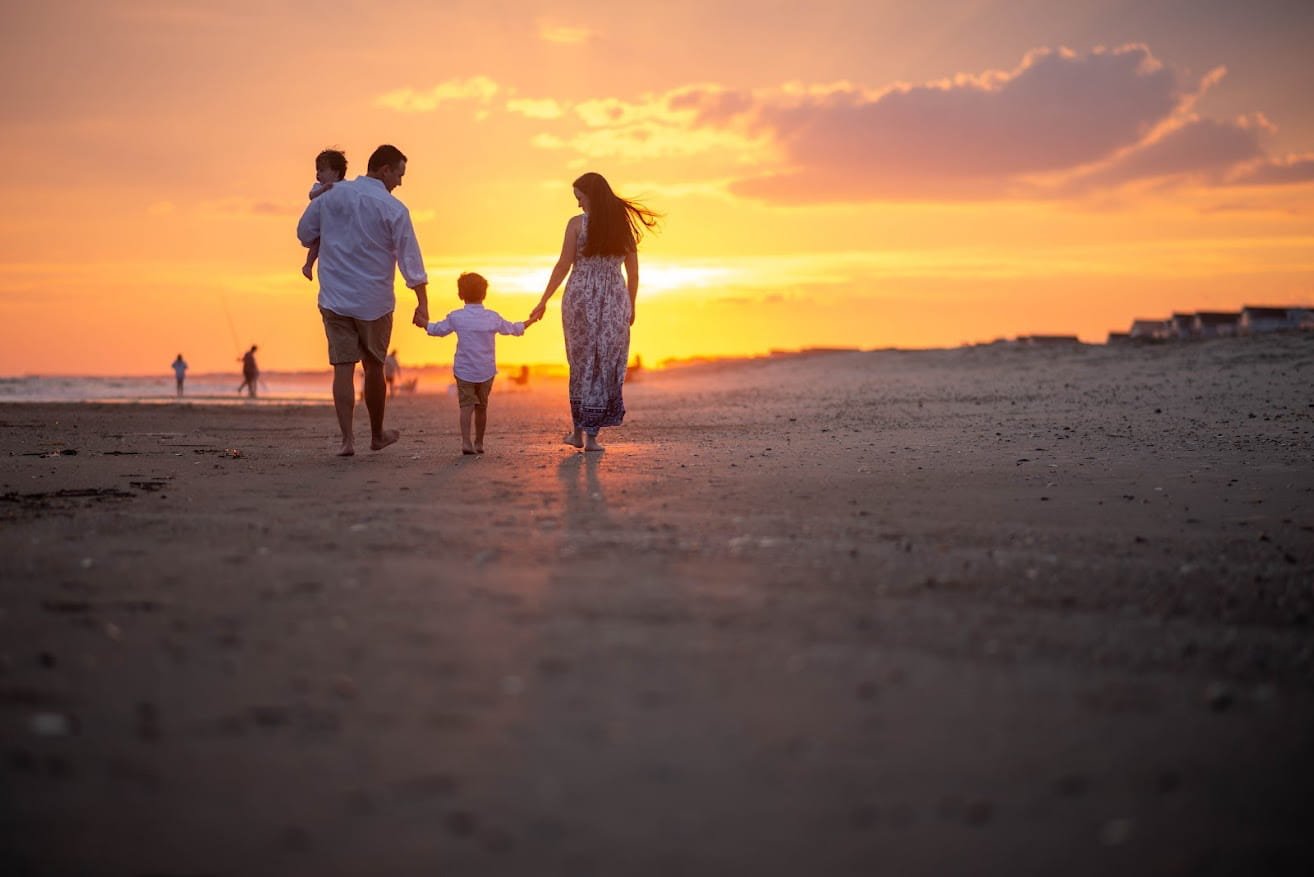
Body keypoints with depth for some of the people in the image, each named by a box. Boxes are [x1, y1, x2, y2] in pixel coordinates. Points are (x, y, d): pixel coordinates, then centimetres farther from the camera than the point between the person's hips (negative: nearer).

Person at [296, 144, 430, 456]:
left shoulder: (331, 196, 3)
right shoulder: (393, 209, -8)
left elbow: (304, 233, 13)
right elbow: (410, 258, -10)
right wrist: (422, 304, -8)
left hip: (334, 298, 2)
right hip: (374, 301, -2)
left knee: (343, 367, 0)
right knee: (373, 366, 13)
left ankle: (347, 438, -8)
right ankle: (377, 435, 27)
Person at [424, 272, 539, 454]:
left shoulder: (455, 318, -5)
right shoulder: (493, 317, 0)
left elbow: (437, 329, 9)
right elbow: (513, 329, 16)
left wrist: (424, 323, 30)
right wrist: (529, 322, 34)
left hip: (464, 370, -2)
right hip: (486, 371, 2)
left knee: (466, 406, -6)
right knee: (481, 407, 14)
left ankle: (466, 441, -23)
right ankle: (479, 443, 24)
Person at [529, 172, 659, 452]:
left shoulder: (577, 223, -6)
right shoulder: (625, 225, 4)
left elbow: (563, 266, -7)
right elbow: (633, 272, 7)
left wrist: (543, 301, 0)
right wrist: (631, 306, 19)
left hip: (580, 297, -2)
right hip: (614, 301, 2)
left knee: (581, 363, 13)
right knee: (606, 366, 6)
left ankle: (578, 431, 18)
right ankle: (591, 436, 2)